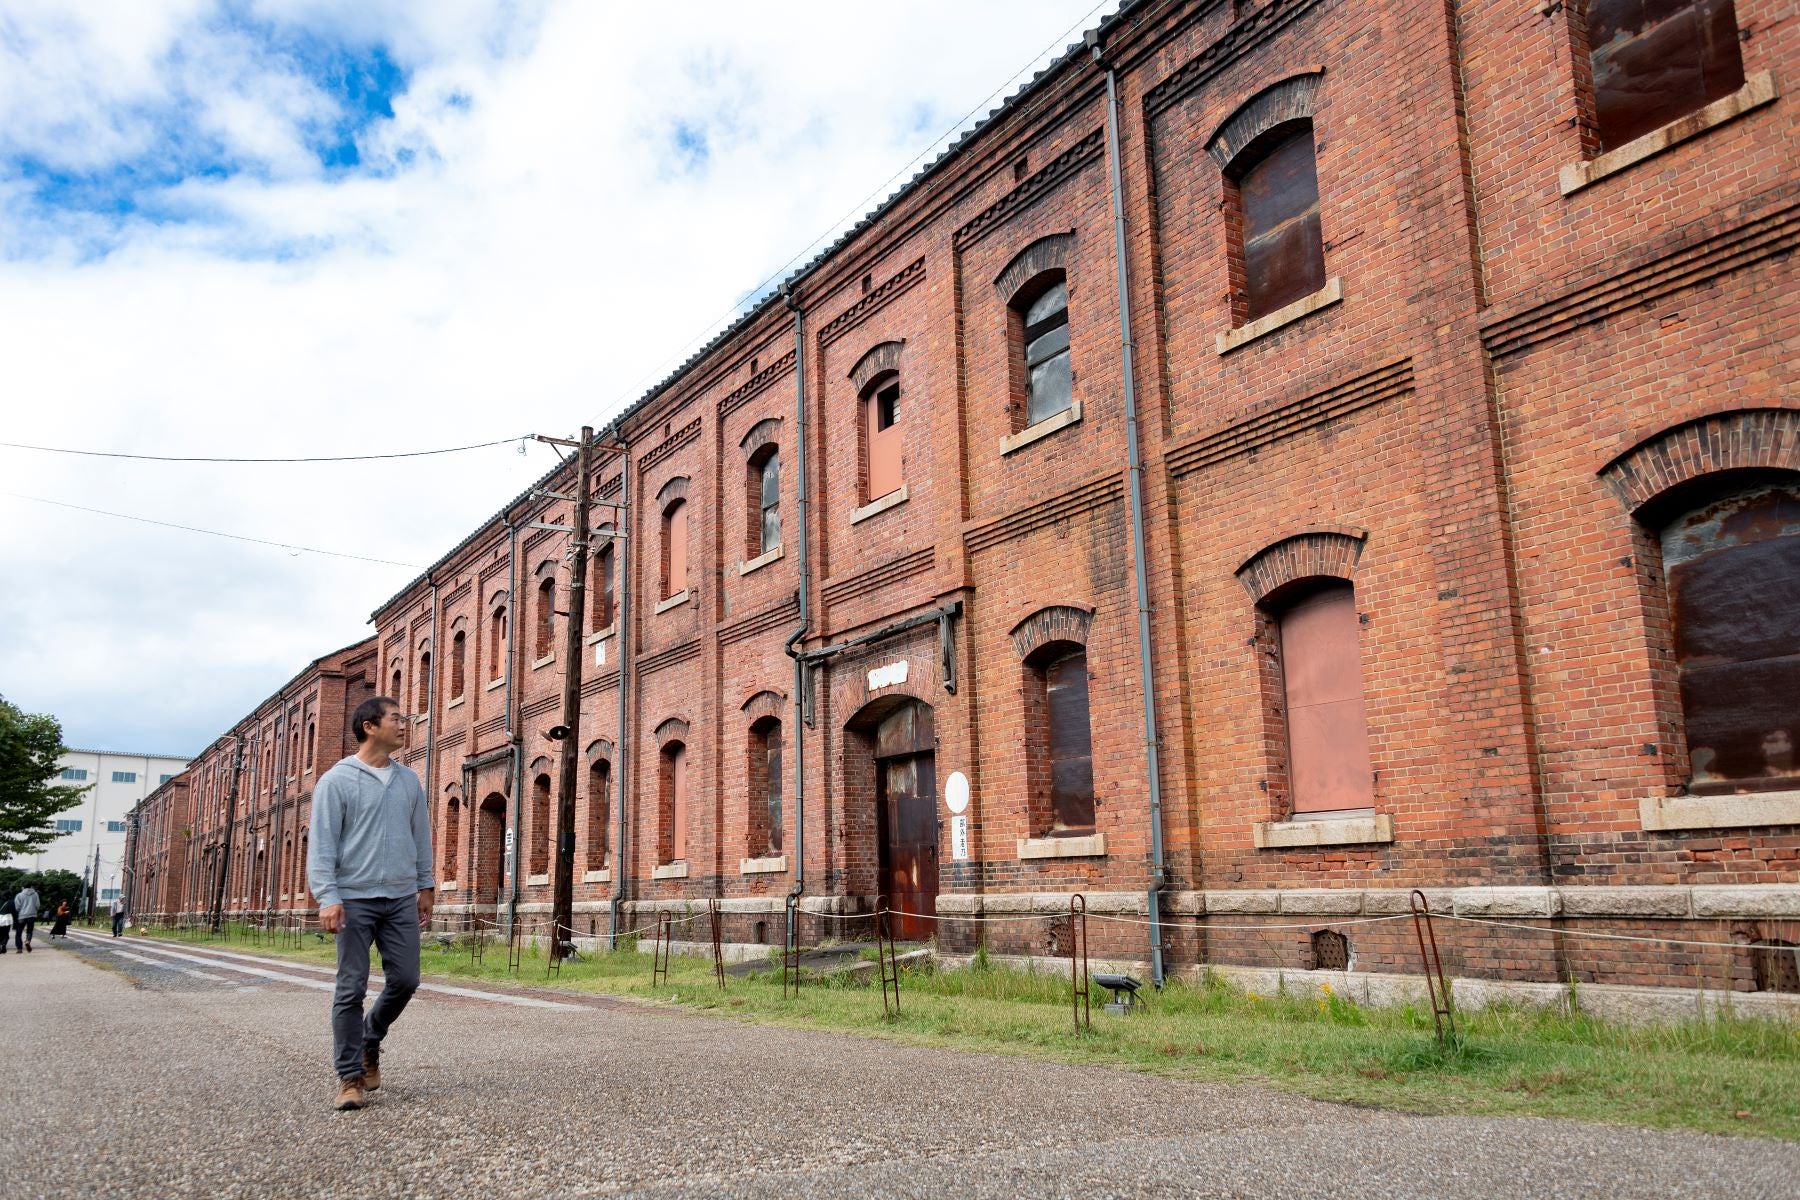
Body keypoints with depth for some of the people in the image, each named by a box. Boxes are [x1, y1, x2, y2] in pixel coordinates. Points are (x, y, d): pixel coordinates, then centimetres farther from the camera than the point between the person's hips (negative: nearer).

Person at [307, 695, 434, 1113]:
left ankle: (370, 1042, 30)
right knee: (352, 988, -2)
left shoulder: (409, 781, 12)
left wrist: (426, 886, 15)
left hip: (401, 899, 5)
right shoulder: (337, 781, -3)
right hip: (355, 899, -5)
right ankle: (350, 1076, 7)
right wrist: (327, 897, -16)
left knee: (405, 980, 5)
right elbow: (321, 843, -7)